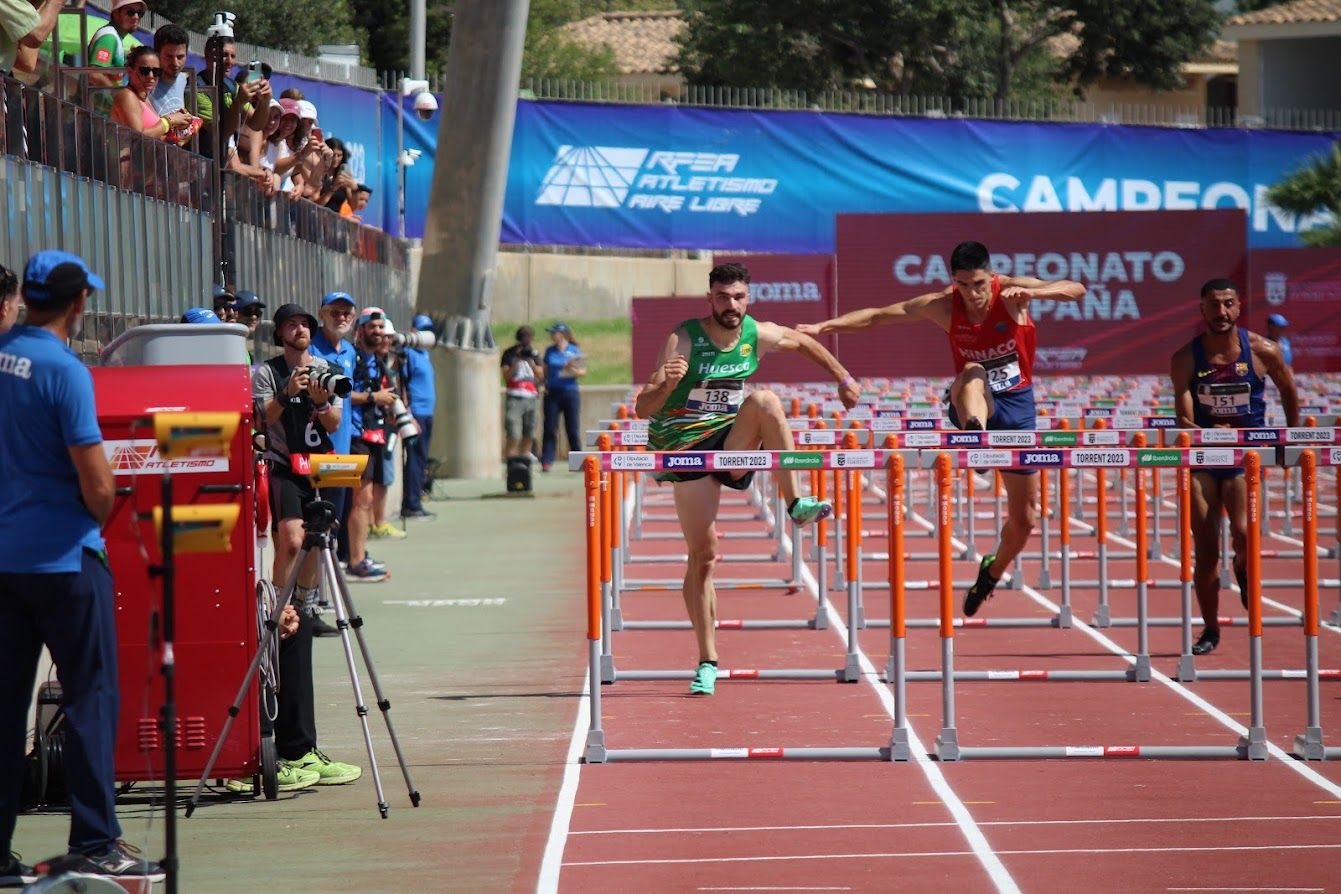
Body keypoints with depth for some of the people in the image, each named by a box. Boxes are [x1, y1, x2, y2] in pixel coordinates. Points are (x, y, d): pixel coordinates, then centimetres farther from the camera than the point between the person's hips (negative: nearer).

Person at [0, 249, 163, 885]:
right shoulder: (64, 371, -15)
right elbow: (96, 484, -18)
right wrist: (103, 517, 3)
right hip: (64, 556, -7)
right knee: (90, 697, 0)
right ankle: (94, 845, -2)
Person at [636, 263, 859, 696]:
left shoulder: (758, 335, -3)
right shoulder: (685, 340, -14)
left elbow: (804, 341, 21)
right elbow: (643, 410, -19)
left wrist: (843, 377, 26)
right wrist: (666, 384, -39)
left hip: (735, 445, 2)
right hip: (688, 449, -2)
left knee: (764, 400, -29)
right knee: (702, 554, -7)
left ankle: (796, 504, -25)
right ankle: (707, 662, 4)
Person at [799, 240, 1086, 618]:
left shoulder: (1012, 291, -15)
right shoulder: (943, 305, -11)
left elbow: (1076, 290, -27)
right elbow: (878, 315, -8)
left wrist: (1031, 293, -46)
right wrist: (826, 325, -20)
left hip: (1016, 405, 1)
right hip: (974, 404, -1)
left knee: (1025, 519, 4)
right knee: (973, 374, -39)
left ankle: (993, 571, 34)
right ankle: (975, 435, -69)